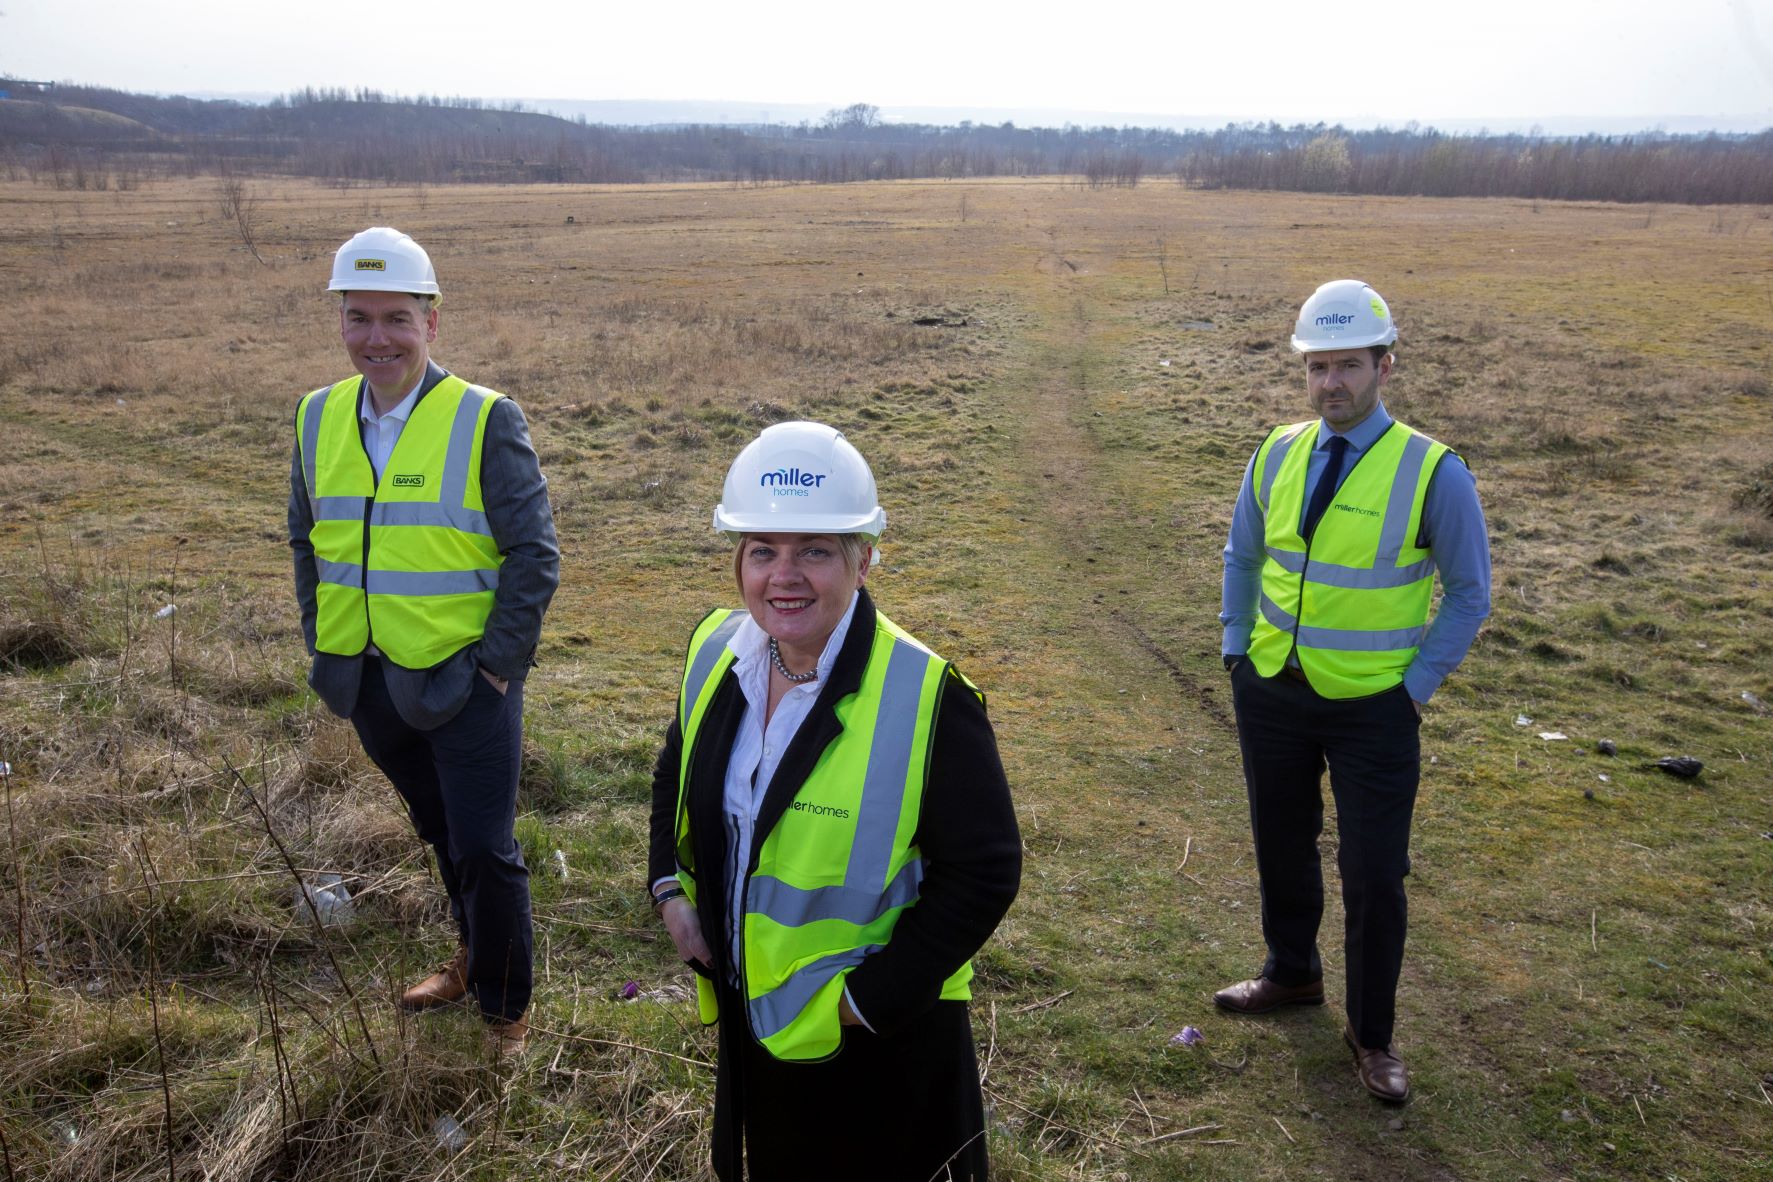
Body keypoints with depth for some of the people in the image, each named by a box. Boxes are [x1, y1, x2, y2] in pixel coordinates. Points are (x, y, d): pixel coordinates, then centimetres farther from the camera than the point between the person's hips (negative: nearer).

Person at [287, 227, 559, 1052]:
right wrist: (323, 650, 8)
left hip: (465, 681, -5)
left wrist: (496, 663, -14)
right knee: (440, 832, 23)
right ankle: (474, 958, 45)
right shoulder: (318, 419, 2)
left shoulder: (486, 421, -14)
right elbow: (307, 544, 13)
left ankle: (505, 1009, 24)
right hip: (371, 681, 5)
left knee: (485, 849, 3)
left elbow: (534, 556, -12)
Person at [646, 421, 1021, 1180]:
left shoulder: (926, 700, -26)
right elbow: (679, 767, 12)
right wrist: (669, 889, 0)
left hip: (882, 1039, -5)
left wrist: (874, 996, -20)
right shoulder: (717, 652, -7)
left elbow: (984, 870, -22)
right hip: (752, 1009, 6)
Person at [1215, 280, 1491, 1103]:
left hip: (1372, 709, -4)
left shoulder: (1432, 473, -15)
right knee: (1281, 847, 19)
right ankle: (1292, 974, 43)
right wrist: (1235, 650, 7)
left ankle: (1372, 1036, 24)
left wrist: (1417, 686, -9)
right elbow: (1242, 557, 13)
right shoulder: (1277, 455, -2)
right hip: (1270, 695, 4)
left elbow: (1469, 592, -5)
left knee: (1374, 875, 3)